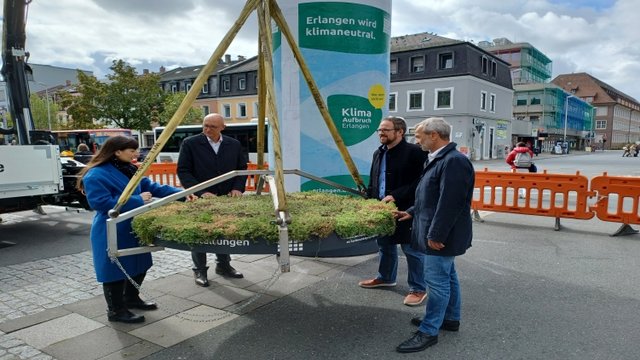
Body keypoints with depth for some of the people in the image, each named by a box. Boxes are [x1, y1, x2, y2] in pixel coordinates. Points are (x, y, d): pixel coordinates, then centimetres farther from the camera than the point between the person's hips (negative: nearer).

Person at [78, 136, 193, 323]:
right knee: (116, 268, 2)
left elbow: (151, 186, 7)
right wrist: (137, 200, -24)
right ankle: (116, 310, 18)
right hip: (113, 233, -9)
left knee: (139, 264, 19)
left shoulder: (129, 170, 7)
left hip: (134, 228, 9)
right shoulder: (96, 175, -19)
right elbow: (101, 203, -25)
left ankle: (131, 298, 38)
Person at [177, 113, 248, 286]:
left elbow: (242, 168, 10)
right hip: (200, 199, -3)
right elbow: (183, 171, -10)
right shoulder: (190, 144, -8)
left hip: (227, 199, 4)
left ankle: (224, 265, 32)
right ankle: (199, 270, 22)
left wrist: (237, 188, -6)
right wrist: (201, 192, -18)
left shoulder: (234, 145, 3)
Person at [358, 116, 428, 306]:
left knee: (412, 249, 2)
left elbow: (419, 182, -20)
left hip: (406, 210, -8)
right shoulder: (379, 153, 13)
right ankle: (386, 277, 41)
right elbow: (373, 181, 20)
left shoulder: (414, 152, -15)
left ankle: (419, 288, 17)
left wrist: (395, 196, -23)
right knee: (385, 245, 21)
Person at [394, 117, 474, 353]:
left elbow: (450, 202, -26)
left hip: (441, 235, -10)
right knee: (447, 277, 20)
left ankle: (428, 332, 8)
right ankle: (451, 319, 35)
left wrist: (435, 234, -23)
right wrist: (412, 212, 20)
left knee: (437, 281, -2)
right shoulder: (440, 159, 12)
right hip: (440, 233, 10)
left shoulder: (454, 161, -22)